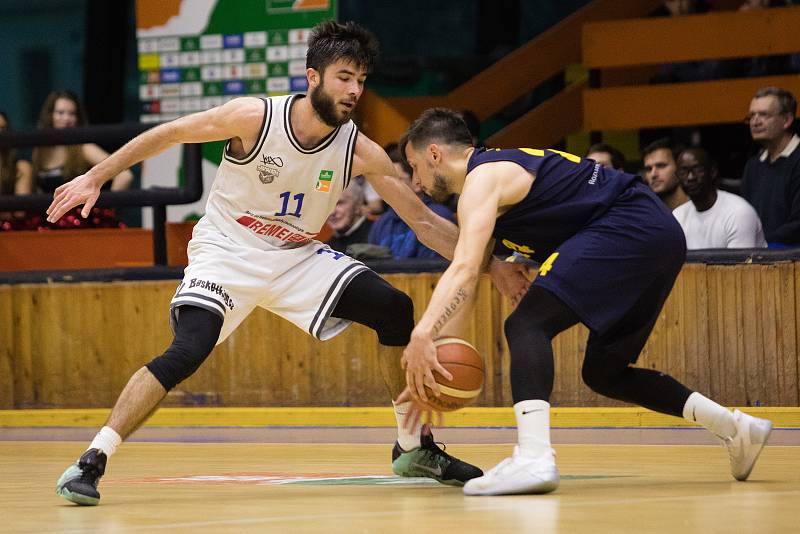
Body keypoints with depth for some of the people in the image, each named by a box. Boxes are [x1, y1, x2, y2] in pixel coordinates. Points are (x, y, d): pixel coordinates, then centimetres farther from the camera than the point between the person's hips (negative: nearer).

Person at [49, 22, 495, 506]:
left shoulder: (361, 153, -12)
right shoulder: (256, 118, -22)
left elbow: (425, 221, -6)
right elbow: (168, 134, -10)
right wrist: (95, 178, -10)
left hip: (296, 257, 5)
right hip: (226, 250, -5)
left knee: (396, 311, -7)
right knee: (186, 352, -28)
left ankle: (415, 448, 10)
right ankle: (91, 462, -22)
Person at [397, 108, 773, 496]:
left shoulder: (483, 178, -6)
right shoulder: (494, 172, 24)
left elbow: (465, 269, -24)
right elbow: (466, 291, 23)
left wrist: (422, 335, -35)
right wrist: (427, 349, 13)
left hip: (627, 227, -11)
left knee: (526, 325, -20)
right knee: (603, 372, 19)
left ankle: (534, 457, -40)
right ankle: (737, 428, 22)